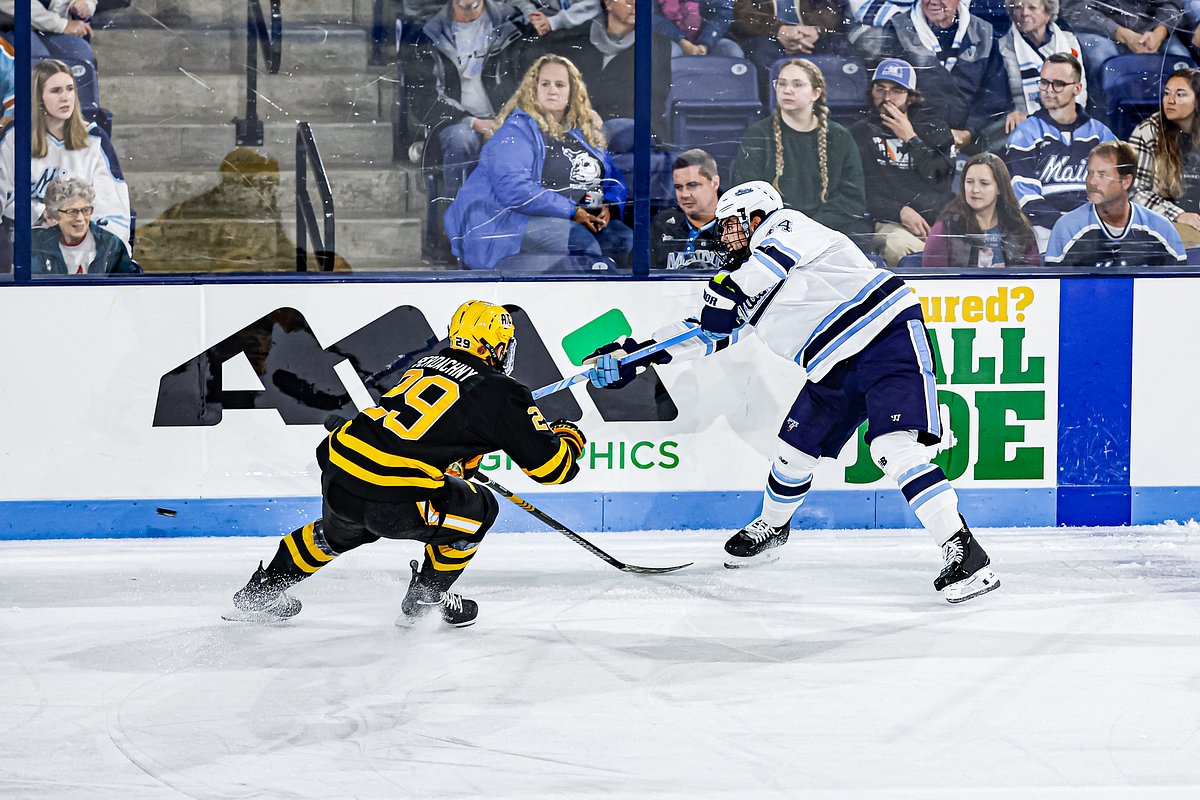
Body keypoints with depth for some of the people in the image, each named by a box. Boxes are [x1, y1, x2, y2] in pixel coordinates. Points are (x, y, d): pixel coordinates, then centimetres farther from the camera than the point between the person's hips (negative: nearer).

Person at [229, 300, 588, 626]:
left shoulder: (426, 365, 21)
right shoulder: (501, 394, 0)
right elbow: (548, 465, 3)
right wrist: (569, 438, 23)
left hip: (337, 469, 7)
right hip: (392, 499, -7)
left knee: (340, 531, 38)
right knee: (477, 509, 17)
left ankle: (259, 594, 45)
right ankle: (424, 598, 23)